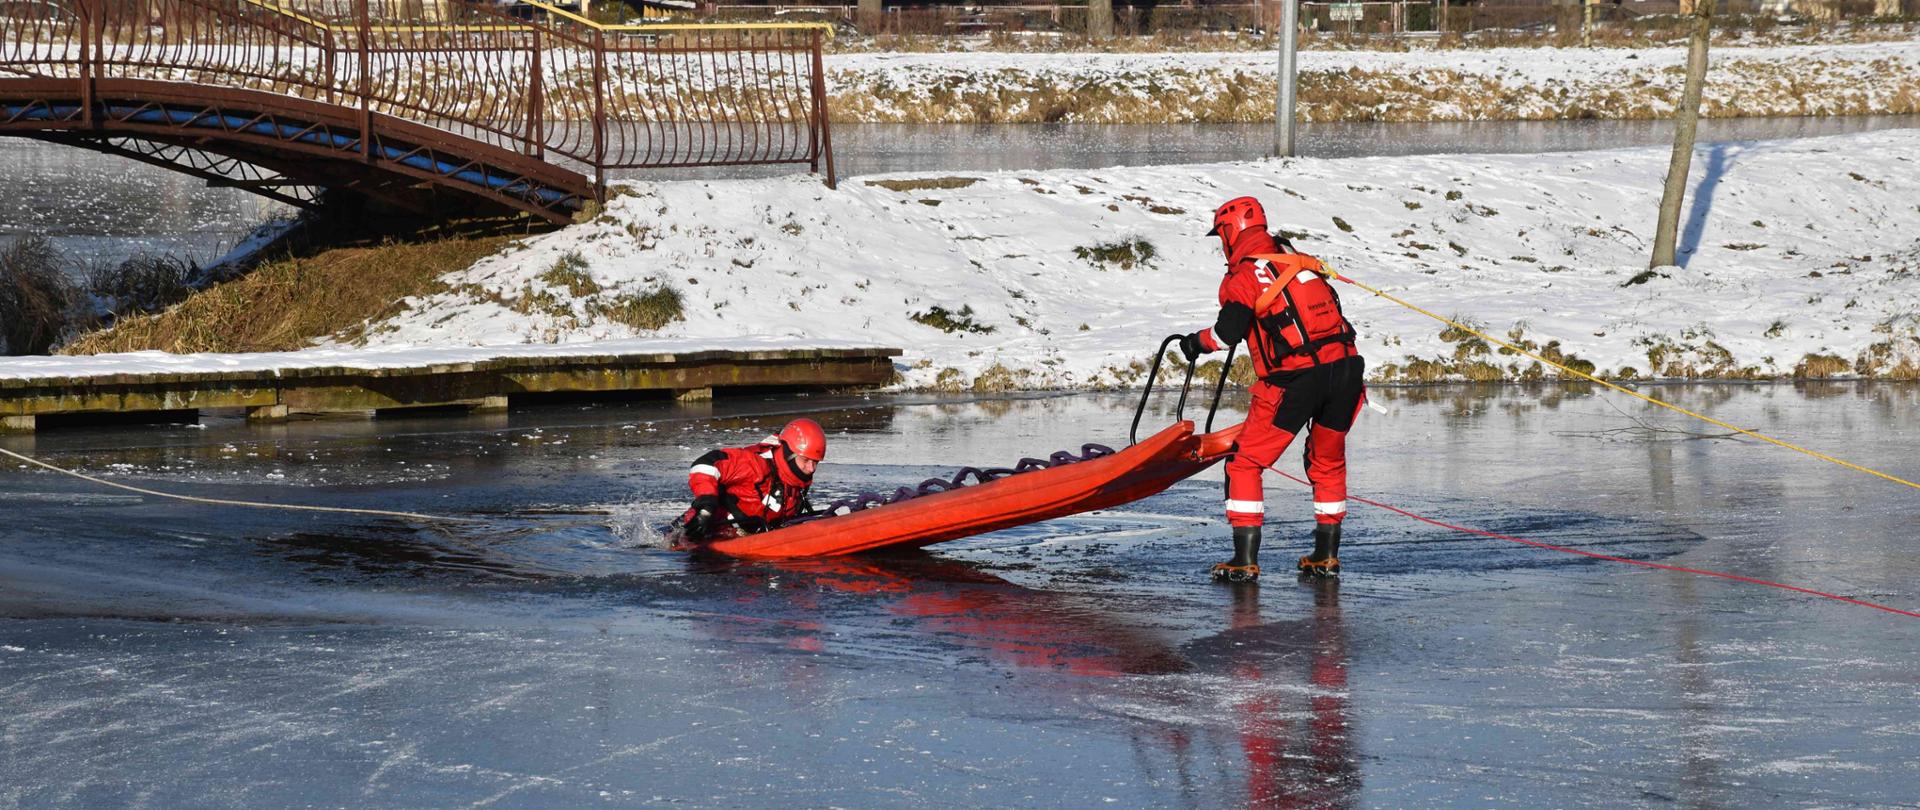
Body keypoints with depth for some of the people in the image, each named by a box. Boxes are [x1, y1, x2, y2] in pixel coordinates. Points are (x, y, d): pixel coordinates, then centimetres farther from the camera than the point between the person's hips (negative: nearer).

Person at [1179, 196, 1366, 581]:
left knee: (1245, 464, 5)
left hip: (1294, 377, -6)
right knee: (1328, 462, 23)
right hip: (1345, 368, 6)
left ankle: (1245, 560, 0)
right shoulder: (1302, 261, 18)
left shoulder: (1242, 277, -3)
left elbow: (1229, 330, -14)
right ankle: (1326, 556, 26)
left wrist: (1198, 342, 4)